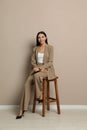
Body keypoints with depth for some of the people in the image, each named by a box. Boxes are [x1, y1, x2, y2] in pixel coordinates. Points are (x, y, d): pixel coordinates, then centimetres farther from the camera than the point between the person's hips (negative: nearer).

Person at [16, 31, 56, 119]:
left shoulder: (50, 47, -2)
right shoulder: (35, 49, 11)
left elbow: (50, 62, -8)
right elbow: (32, 61, 9)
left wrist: (40, 68, -19)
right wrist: (37, 68, -12)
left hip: (47, 69, -4)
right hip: (37, 70, 4)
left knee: (36, 75, -38)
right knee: (27, 84, -21)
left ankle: (40, 95, -14)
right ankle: (22, 109, -19)